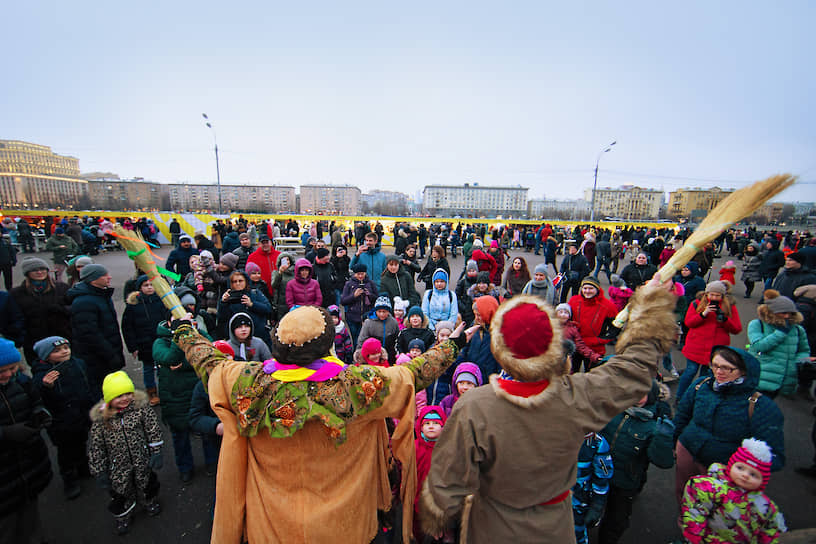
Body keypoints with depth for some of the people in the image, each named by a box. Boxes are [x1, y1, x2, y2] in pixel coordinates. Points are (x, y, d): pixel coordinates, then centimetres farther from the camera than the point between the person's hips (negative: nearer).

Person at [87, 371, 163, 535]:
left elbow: (153, 430, -11)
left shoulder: (141, 407, -18)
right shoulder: (100, 418, -17)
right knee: (121, 493, 20)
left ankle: (150, 503, 53)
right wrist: (100, 473, -3)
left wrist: (156, 453, -10)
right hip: (118, 468, 0)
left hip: (142, 462, 0)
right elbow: (95, 448, -6)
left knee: (147, 485, 22)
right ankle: (123, 517, 50)